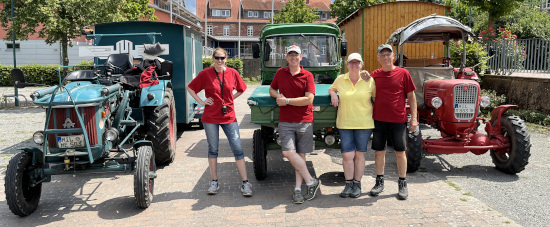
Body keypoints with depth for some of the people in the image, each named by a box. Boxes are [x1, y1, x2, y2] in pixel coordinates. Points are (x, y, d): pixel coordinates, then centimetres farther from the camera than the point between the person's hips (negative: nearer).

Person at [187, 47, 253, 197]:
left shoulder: (232, 73, 2)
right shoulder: (205, 73, -2)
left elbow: (241, 89, 17)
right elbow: (190, 88, 7)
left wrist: (230, 99, 5)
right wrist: (201, 102, -2)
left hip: (229, 117, 1)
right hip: (210, 118, -1)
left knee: (237, 148, -2)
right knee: (213, 149, 9)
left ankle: (245, 183, 6)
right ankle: (214, 182, 22)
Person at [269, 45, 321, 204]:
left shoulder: (307, 76, 0)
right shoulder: (280, 73, 11)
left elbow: (309, 99, -10)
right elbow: (272, 90, 23)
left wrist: (287, 101, -12)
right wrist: (278, 96, 0)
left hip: (304, 121, -2)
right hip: (285, 121, 2)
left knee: (300, 155, 3)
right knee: (288, 152, -12)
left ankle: (298, 189, 12)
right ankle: (311, 182, 1)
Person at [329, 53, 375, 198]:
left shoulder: (369, 81, 1)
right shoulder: (340, 80, 4)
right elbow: (331, 88, 22)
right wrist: (333, 94, 2)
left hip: (364, 124, 0)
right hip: (344, 124, 1)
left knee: (359, 154, 7)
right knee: (347, 155, -3)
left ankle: (357, 185, 21)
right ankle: (348, 184, 14)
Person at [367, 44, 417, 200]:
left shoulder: (403, 73, -1)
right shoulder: (374, 75, 6)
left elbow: (411, 96, 1)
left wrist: (414, 117, -5)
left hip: (398, 120, -2)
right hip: (379, 119, 2)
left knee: (400, 152, 6)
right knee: (379, 151, 8)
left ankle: (402, 184, 19)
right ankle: (379, 182, 21)